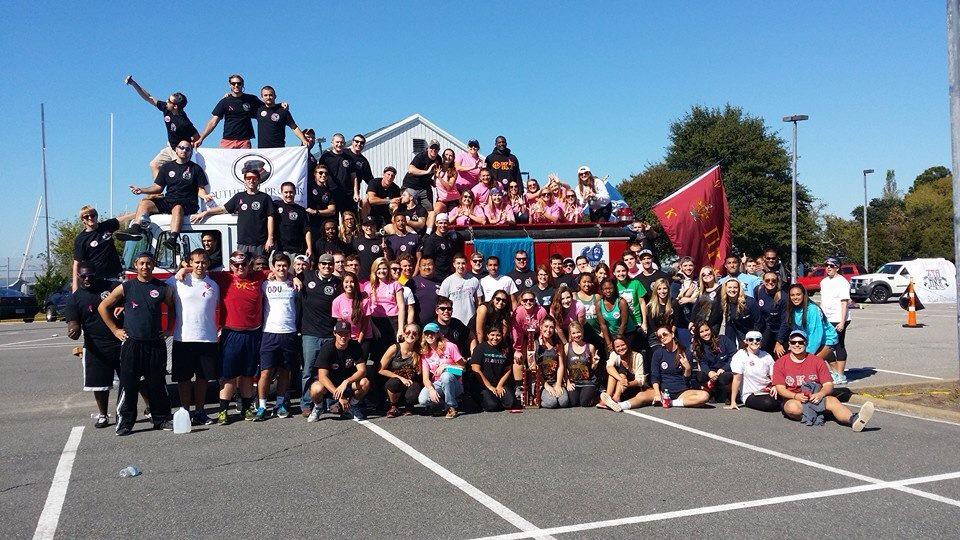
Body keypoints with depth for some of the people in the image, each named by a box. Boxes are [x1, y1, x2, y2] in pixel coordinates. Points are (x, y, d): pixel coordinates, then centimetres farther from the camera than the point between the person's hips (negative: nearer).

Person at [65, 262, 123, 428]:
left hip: (121, 341, 0)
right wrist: (73, 331, -27)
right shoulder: (75, 299, 0)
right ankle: (103, 416, 23)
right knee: (99, 383, 6)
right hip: (96, 347, 0)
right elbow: (74, 323, -5)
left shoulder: (110, 286, 1)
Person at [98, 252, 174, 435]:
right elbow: (102, 307, 8)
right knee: (128, 385, 0)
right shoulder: (125, 287, 1)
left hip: (156, 344, 1)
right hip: (131, 344, -1)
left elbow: (172, 309, 21)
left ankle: (161, 419, 17)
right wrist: (115, 330, 5)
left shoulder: (163, 288, 5)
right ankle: (125, 422, 8)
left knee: (157, 385, 8)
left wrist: (168, 330, 11)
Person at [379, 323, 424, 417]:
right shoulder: (394, 348, -9)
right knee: (394, 383, -36)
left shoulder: (418, 353, -3)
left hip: (409, 384, 1)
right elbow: (381, 370, -8)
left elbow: (420, 375, 5)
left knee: (413, 396, -33)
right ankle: (393, 406, -4)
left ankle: (409, 406, 7)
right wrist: (400, 378, -14)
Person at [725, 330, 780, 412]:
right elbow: (737, 379, -10)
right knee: (768, 404, -33)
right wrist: (733, 402, -13)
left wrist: (774, 387, -17)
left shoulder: (767, 356, 9)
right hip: (750, 395, -5)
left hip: (767, 392, 5)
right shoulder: (741, 355, -6)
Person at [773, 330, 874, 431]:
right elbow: (780, 388, -1)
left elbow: (829, 385, 4)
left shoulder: (817, 361, 11)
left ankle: (854, 419, -58)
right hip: (792, 400, -1)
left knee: (832, 400, -32)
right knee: (793, 407, -38)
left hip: (816, 399, 1)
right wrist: (796, 396, -21)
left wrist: (820, 394, -20)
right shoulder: (780, 363, 6)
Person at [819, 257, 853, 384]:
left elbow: (845, 303, -14)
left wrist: (842, 322, -20)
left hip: (838, 321, -8)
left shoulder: (841, 282, -10)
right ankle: (834, 372, 24)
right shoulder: (824, 282, 14)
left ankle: (840, 376, 2)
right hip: (826, 320, 8)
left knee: (839, 347, -3)